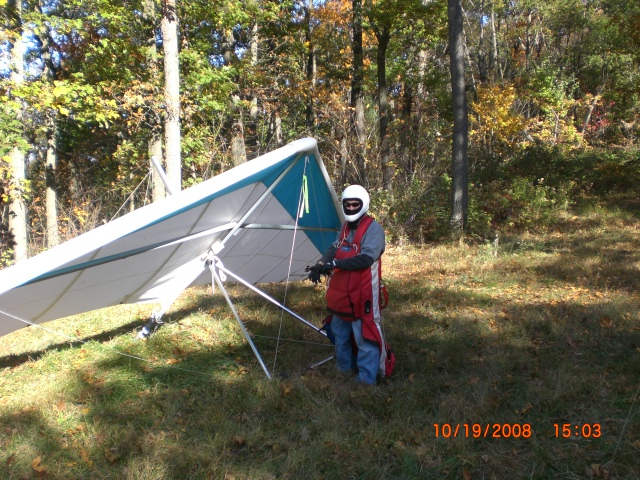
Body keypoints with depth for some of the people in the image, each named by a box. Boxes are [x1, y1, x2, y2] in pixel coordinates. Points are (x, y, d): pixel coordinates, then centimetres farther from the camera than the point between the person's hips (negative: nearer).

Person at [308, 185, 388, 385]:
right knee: (340, 332, 20)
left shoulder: (373, 229, -14)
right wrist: (321, 264, -13)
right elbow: (334, 248, 8)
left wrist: (334, 264, -28)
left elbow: (366, 258, -25)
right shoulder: (345, 227, 13)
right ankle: (344, 369, 38)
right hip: (341, 291, 9)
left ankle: (367, 379, 10)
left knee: (365, 335, -2)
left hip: (362, 293, -8)